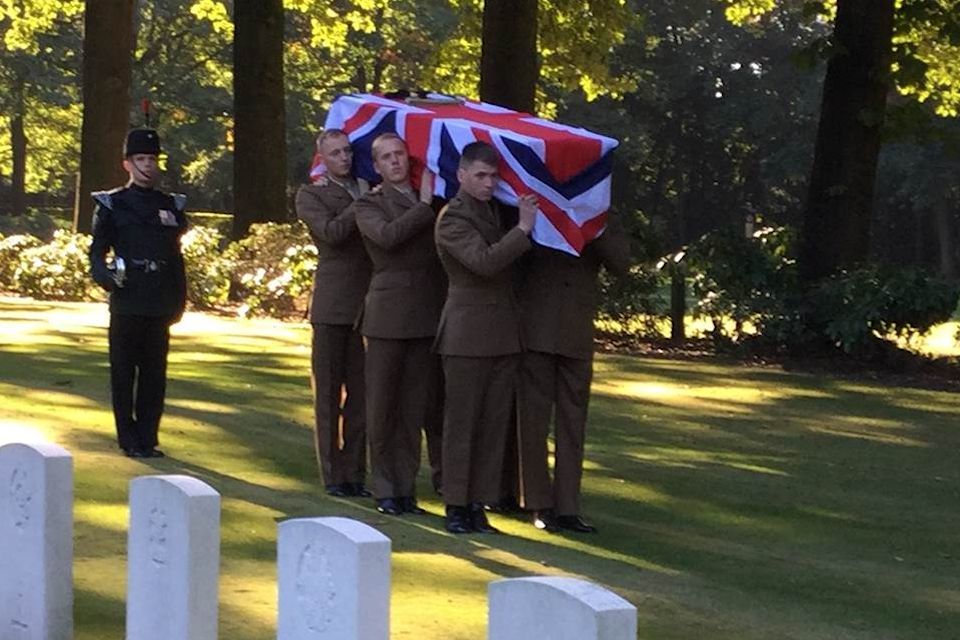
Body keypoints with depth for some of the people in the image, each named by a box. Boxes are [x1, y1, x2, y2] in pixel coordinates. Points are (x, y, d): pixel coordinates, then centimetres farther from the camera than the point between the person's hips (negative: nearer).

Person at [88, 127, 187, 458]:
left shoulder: (171, 205, 13)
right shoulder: (112, 205, 2)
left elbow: (177, 257, 15)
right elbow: (97, 252, 0)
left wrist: (179, 301, 10)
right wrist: (107, 276, -20)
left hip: (160, 306, 3)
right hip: (127, 303, -3)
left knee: (154, 374, 5)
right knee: (124, 372, 0)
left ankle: (148, 439, 12)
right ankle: (130, 440, 6)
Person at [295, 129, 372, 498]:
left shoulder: (369, 190, 18)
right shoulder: (312, 195, 3)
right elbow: (331, 231, -14)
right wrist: (362, 204, -8)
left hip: (367, 305, 4)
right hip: (333, 307, -4)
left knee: (361, 394, 4)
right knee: (328, 394, 2)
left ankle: (355, 473, 8)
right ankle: (332, 476, 5)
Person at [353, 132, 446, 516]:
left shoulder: (433, 203, 17)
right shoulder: (370, 204, 3)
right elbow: (387, 235, -16)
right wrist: (424, 204, -11)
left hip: (428, 317, 4)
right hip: (388, 315, -4)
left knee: (415, 406, 6)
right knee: (382, 405, 1)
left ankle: (406, 488, 12)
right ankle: (384, 489, 9)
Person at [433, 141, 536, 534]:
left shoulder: (496, 211, 14)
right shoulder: (452, 218, -10)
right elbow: (485, 261, -24)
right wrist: (523, 229, -19)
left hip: (504, 335, 7)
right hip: (468, 335, -7)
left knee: (494, 424, 6)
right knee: (461, 423, -1)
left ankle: (479, 507, 10)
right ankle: (456, 507, 4)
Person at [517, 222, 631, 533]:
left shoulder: (601, 228, 9)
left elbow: (620, 265, -7)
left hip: (577, 340, 2)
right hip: (536, 335, -2)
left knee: (572, 425, 5)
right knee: (534, 422, 0)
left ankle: (567, 508, 10)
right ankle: (540, 505, 8)